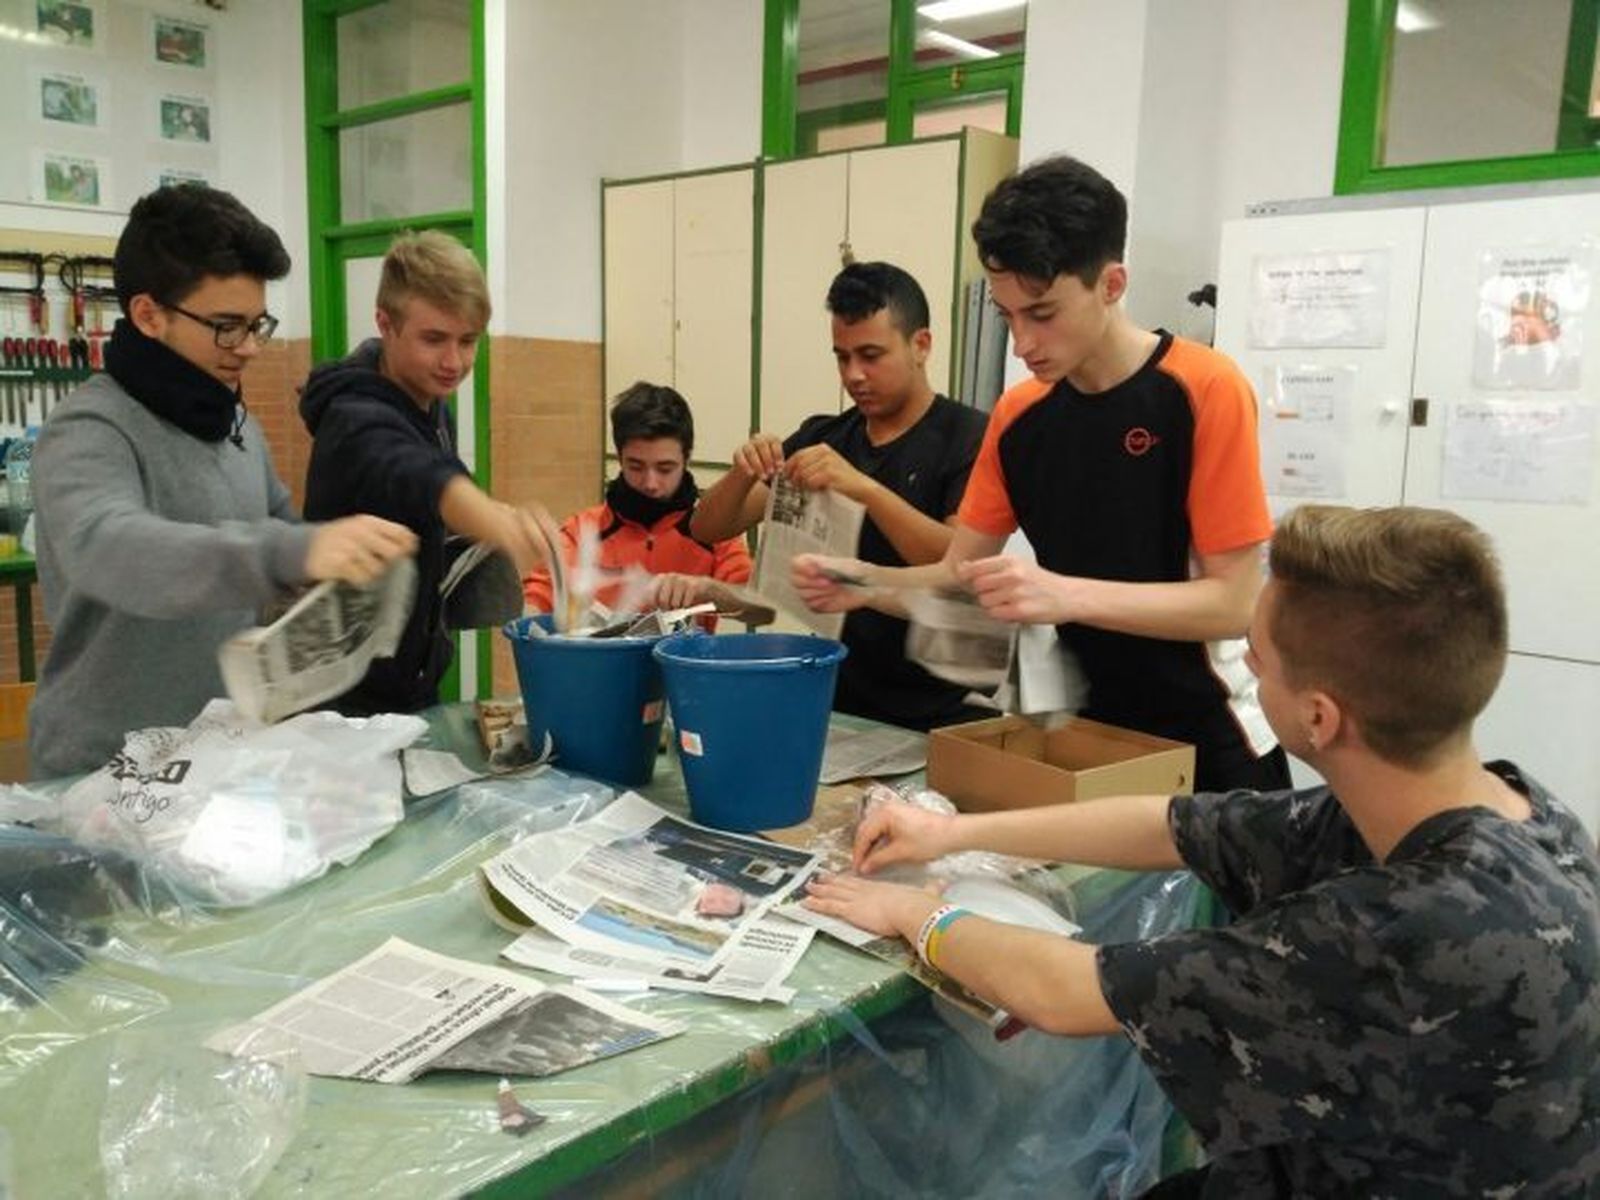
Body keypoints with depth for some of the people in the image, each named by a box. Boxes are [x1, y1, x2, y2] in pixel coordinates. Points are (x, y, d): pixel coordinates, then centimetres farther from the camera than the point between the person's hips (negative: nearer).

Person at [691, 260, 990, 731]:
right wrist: (743, 475, -14)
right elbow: (708, 530, 7)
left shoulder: (969, 437, -6)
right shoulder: (823, 438, 9)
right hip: (840, 699, 5)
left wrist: (864, 488, -30)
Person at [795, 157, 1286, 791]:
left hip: (1207, 739, -4)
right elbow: (957, 575, 3)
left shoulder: (1205, 390, -17)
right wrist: (863, 584, -17)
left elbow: (1231, 603, -18)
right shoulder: (1018, 415, -1)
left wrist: (1067, 595, -31)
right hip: (1090, 727, 5)